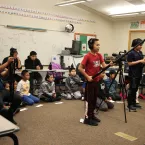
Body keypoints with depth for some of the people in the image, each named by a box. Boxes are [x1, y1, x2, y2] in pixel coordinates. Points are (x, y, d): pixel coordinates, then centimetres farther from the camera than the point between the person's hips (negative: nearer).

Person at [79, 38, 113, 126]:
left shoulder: (99, 55, 5)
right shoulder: (87, 56, -15)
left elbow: (104, 66, -2)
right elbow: (80, 68, -15)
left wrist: (110, 64, -22)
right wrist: (87, 76, -18)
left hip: (96, 81, 7)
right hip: (90, 81, -7)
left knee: (94, 99, 15)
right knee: (89, 99, -2)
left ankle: (92, 115, 27)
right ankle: (87, 118, 7)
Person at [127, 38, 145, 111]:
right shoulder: (131, 53, -13)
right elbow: (129, 63, -16)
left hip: (139, 74, 8)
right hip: (133, 74, -8)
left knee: (135, 89, 14)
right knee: (132, 89, -4)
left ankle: (134, 102, 23)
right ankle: (130, 104, 2)